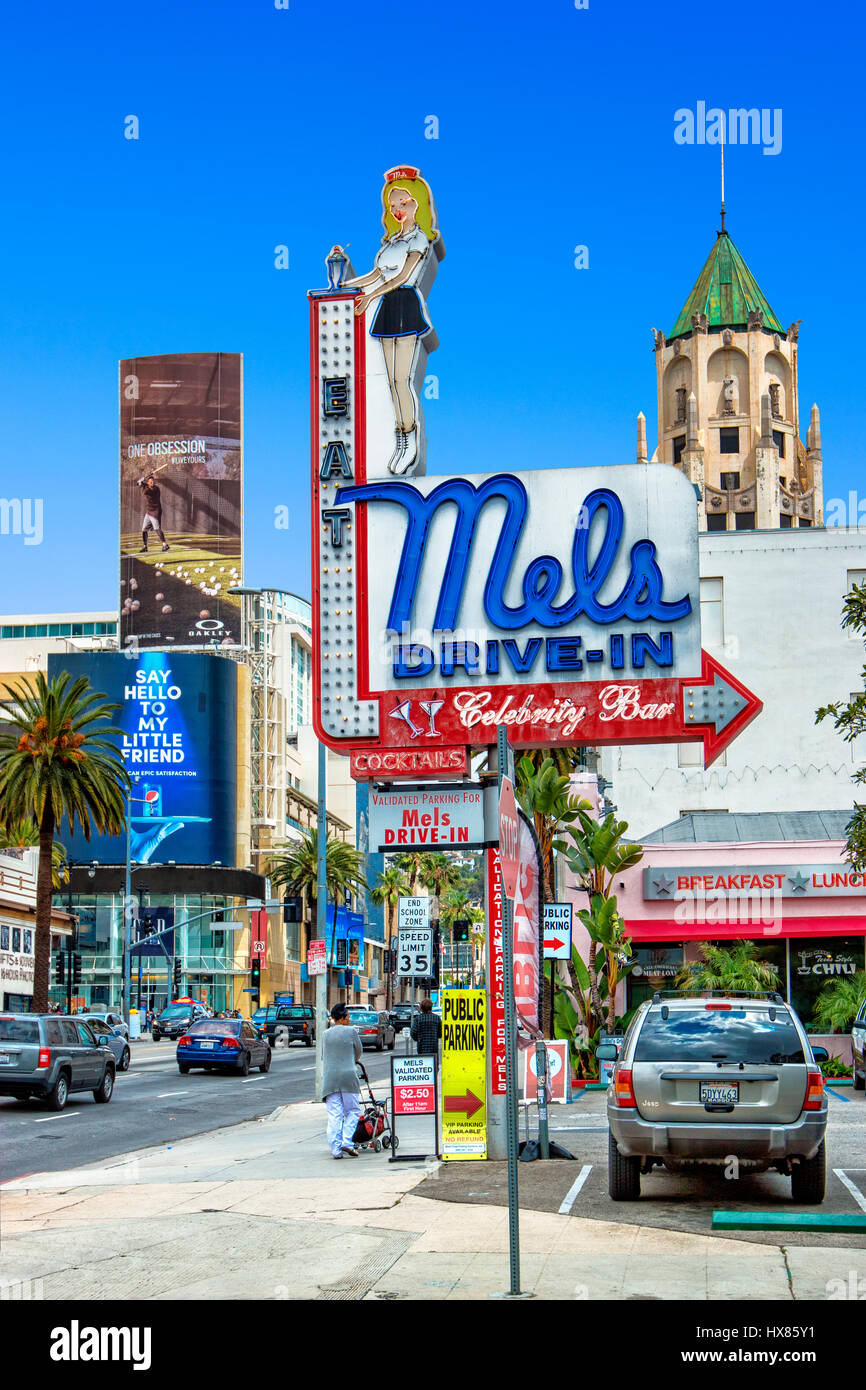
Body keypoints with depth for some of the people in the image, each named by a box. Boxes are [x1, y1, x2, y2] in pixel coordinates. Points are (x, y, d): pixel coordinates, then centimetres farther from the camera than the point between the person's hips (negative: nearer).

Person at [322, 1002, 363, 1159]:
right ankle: (347, 1142, -5)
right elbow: (359, 1052, 10)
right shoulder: (351, 1031, -1)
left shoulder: (326, 1034, 10)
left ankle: (336, 1149, 0)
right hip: (348, 1075, -3)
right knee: (353, 1111, 8)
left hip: (330, 1077, 3)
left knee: (334, 1115, 3)